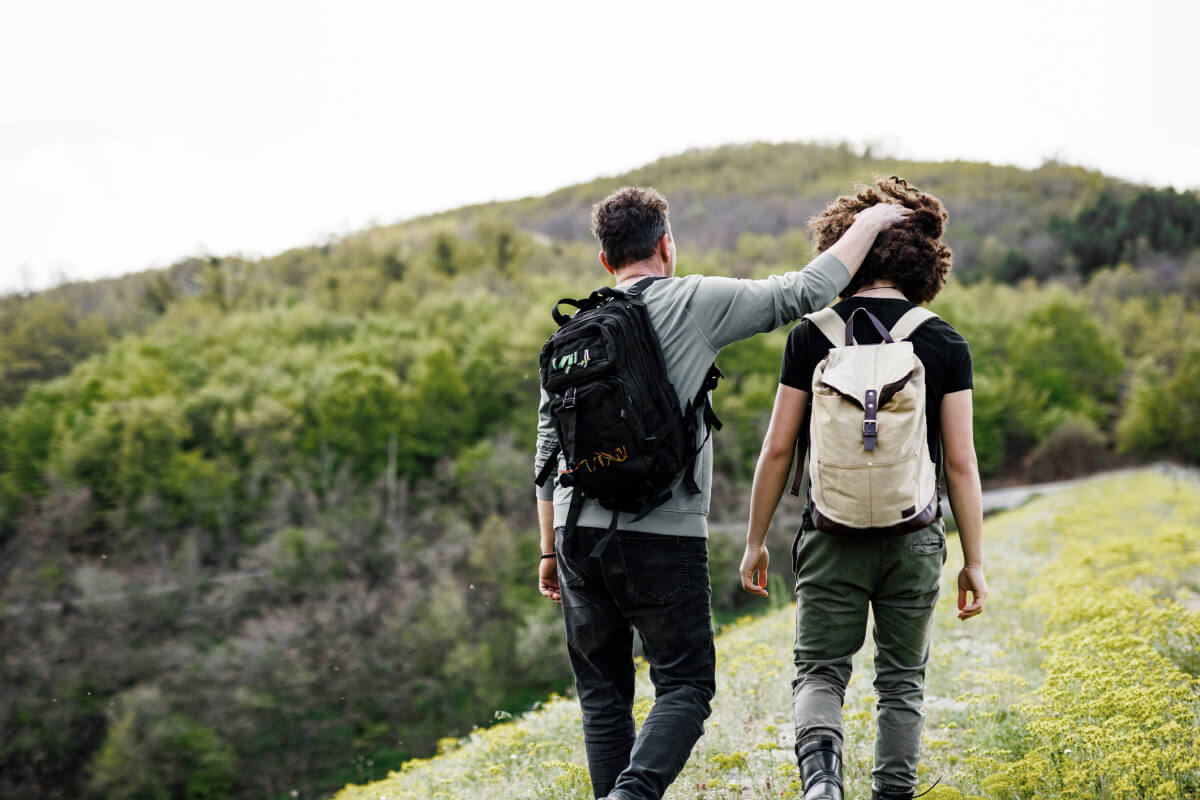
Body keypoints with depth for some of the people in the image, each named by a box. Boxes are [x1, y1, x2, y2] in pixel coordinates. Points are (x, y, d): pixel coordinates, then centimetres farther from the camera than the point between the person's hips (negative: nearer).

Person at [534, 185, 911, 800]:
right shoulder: (696, 303, -3)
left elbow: (549, 451, 13)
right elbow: (805, 293, -4)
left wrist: (550, 550, 19)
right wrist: (869, 222, 9)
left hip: (578, 535, 5)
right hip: (663, 540, -4)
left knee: (603, 695, 12)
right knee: (685, 688, 2)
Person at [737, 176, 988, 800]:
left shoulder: (812, 334, -2)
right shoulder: (945, 345, -2)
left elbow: (778, 449, -2)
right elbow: (961, 463, -3)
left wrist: (755, 540, 8)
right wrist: (974, 562, 4)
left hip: (833, 535, -1)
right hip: (914, 539, 1)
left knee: (819, 672, 6)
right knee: (901, 682, 14)